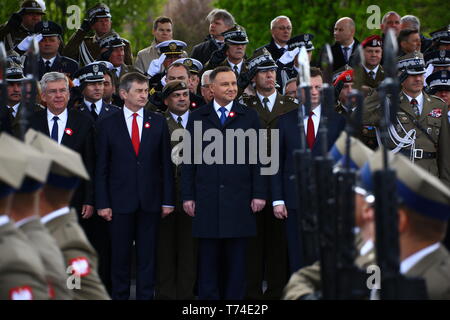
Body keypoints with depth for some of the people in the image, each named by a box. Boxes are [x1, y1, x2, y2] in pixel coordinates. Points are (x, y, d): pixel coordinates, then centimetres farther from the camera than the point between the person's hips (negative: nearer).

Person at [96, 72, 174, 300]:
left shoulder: (158, 123, 7)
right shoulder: (108, 125, 3)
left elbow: (166, 164, 6)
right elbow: (101, 168, 2)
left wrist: (168, 201, 0)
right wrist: (102, 203, -5)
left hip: (150, 201, 1)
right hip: (121, 201, -1)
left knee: (147, 255, 4)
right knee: (120, 255, 4)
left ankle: (145, 296, 10)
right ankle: (120, 295, 12)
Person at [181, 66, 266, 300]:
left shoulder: (249, 116, 9)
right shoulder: (197, 118, 9)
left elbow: (258, 158, 6)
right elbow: (189, 160, 7)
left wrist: (259, 193, -1)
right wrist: (187, 196, 1)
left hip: (239, 199, 0)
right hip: (207, 199, 0)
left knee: (236, 260, 3)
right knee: (208, 260, 3)